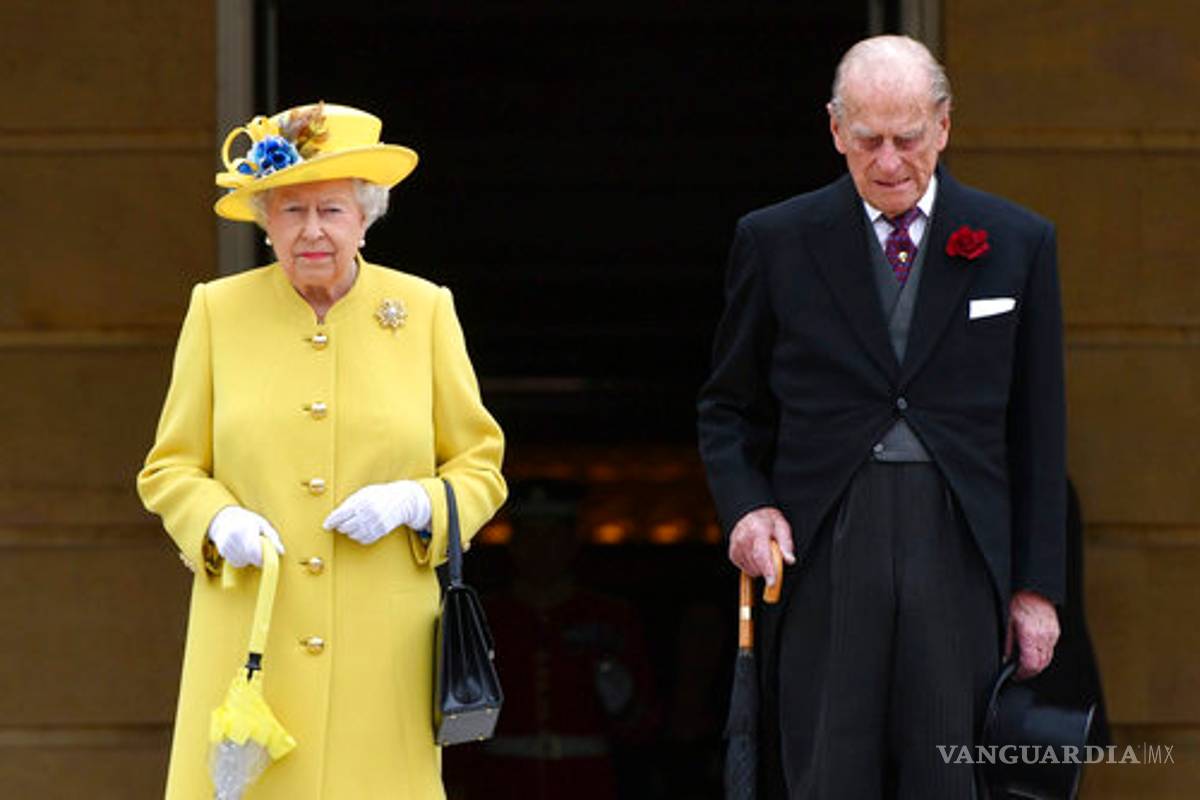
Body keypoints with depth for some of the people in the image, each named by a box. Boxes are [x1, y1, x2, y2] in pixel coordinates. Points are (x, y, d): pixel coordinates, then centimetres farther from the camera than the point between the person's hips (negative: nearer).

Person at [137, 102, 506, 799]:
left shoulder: (424, 310, 7)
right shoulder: (218, 310, 7)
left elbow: (480, 467, 11)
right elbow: (169, 468, 11)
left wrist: (412, 503, -9)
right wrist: (219, 521, -9)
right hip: (248, 644, 0)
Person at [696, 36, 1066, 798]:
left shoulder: (1017, 242, 8)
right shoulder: (775, 241, 6)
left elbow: (1038, 430, 10)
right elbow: (728, 407, 14)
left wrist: (1037, 585, 5)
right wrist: (746, 506, -5)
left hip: (958, 559, 1)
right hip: (821, 556, 0)